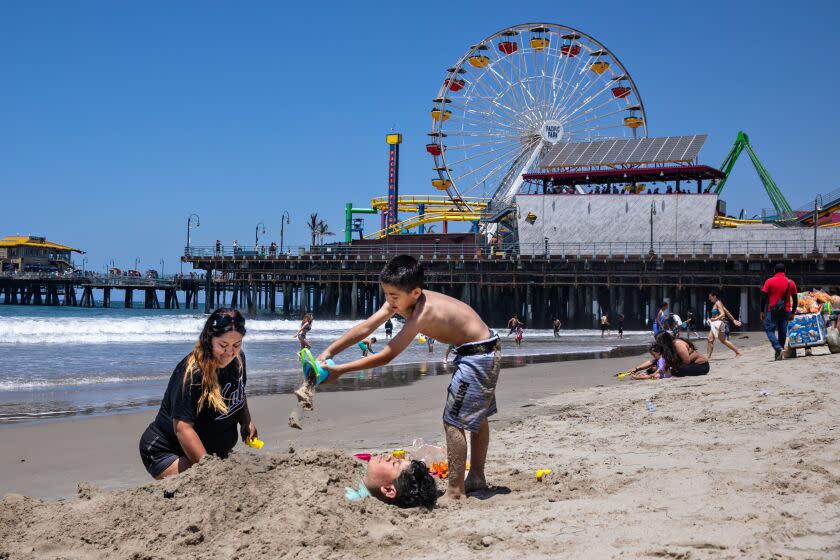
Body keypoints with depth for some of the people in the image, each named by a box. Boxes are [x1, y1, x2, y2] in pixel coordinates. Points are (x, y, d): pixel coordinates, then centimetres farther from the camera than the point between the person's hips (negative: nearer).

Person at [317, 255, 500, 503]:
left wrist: (340, 370, -30)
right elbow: (366, 327, -6)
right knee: (476, 415, 22)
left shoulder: (423, 312, -31)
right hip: (484, 352, 11)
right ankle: (476, 477, 38)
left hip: (478, 356, -11)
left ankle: (455, 490, -1)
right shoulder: (401, 300, -6)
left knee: (453, 420, -8)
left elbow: (386, 356, -31)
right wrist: (328, 352, -13)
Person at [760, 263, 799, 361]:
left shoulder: (769, 281, -2)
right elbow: (795, 300, 10)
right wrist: (792, 313, 17)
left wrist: (762, 311, 2)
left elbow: (763, 297, -4)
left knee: (769, 330, 1)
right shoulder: (791, 283, 7)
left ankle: (778, 348, -20)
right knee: (782, 332, 8)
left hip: (772, 311, -3)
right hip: (785, 312, 3)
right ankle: (779, 354, 10)